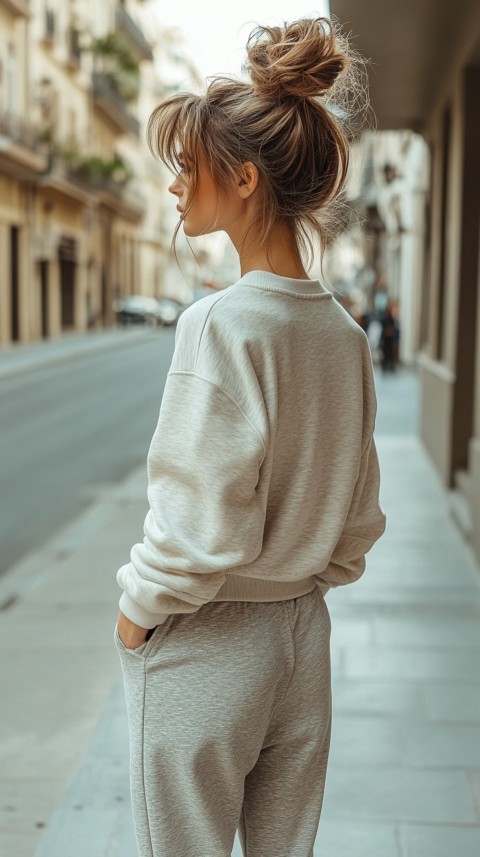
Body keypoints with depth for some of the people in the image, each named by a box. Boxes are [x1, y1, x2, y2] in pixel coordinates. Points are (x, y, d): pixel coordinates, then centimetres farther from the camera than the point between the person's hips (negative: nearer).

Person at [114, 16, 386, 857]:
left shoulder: (221, 324, -21)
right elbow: (359, 514, 8)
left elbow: (201, 525, -22)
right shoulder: (343, 333, 1)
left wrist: (139, 607, -7)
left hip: (204, 650, -7)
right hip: (302, 635, 7)